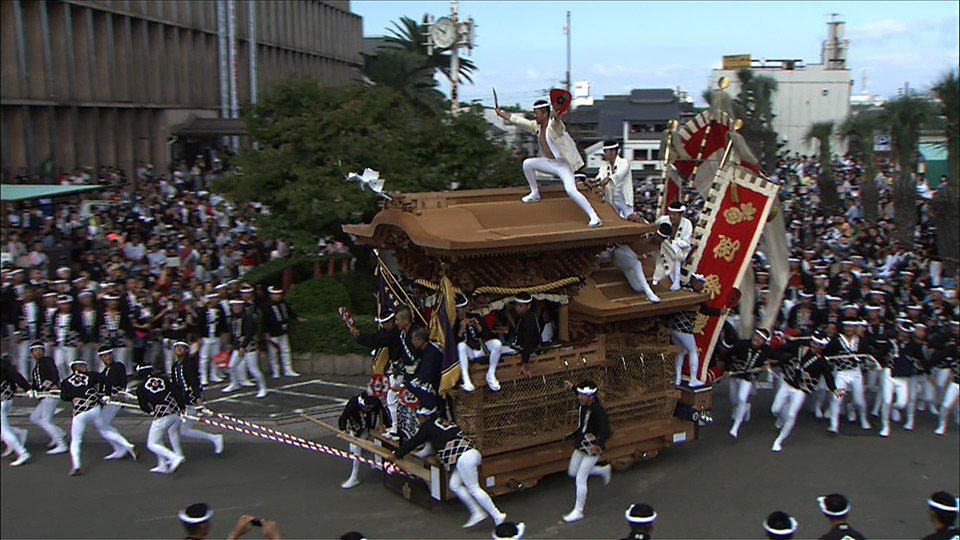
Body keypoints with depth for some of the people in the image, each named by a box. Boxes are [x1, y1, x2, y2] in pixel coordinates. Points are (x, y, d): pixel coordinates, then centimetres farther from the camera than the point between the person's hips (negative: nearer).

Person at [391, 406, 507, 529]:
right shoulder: (442, 422, 26)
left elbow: (413, 442, 12)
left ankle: (498, 516, -6)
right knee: (454, 485, 9)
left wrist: (396, 454, 26)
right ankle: (477, 512, 4)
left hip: (464, 457, -9)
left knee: (473, 489, -7)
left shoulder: (428, 427, 2)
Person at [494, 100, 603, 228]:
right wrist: (501, 114, 22)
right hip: (549, 163, 9)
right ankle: (535, 194, 30)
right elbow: (517, 120, 15)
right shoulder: (536, 126, 4)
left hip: (563, 164, -9)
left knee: (571, 190, -26)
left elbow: (557, 120, -48)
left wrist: (558, 116, -71)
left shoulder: (554, 125, -21)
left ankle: (594, 218, -25)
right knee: (527, 164, 13)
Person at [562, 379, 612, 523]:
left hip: (593, 448, -9)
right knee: (572, 472, 20)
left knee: (580, 478, -6)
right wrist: (573, 387, 27)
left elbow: (605, 431, -34)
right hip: (580, 446, 9)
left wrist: (598, 444, -49)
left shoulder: (598, 411, -29)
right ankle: (604, 470, 38)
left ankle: (578, 511, 9)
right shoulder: (583, 404, -5)